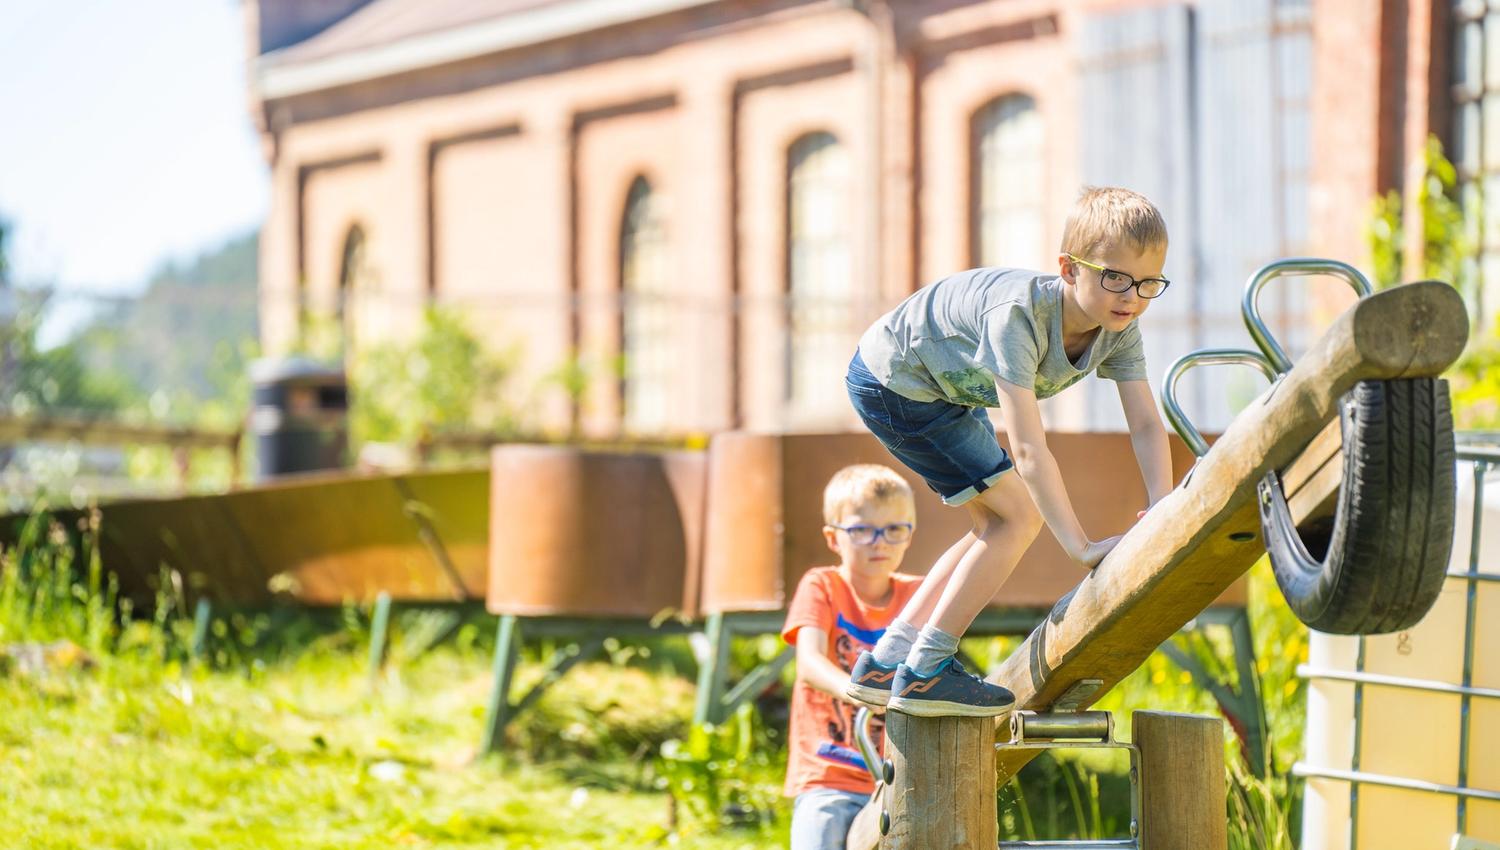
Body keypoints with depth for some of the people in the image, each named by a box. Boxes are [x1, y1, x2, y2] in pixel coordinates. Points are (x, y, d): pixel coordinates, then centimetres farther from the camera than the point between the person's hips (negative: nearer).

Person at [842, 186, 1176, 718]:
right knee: (1019, 515, -12)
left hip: (947, 388, 9)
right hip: (890, 383, -9)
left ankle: (884, 664, 15)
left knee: (997, 527, 10)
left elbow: (1146, 423, -15)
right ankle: (925, 673, -8)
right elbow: (1028, 449, -41)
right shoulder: (1018, 313, -38)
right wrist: (1083, 548, -44)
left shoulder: (1119, 326, -15)